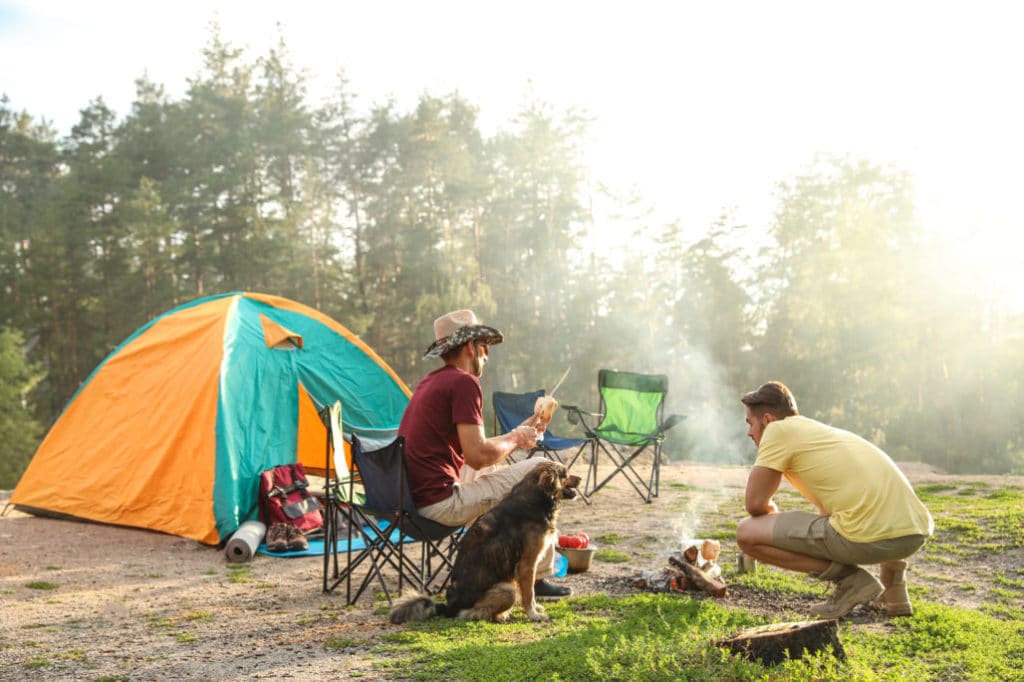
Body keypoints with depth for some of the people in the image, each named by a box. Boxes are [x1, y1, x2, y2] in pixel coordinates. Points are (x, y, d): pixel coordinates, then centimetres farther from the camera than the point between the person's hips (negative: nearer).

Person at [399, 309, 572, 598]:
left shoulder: (431, 382, 17)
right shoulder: (463, 382, -12)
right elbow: (478, 456, -18)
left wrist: (517, 433, 25)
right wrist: (515, 440, 1)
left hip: (410, 496, 10)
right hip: (439, 502, -10)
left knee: (498, 469, 33)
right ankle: (538, 577, 5)